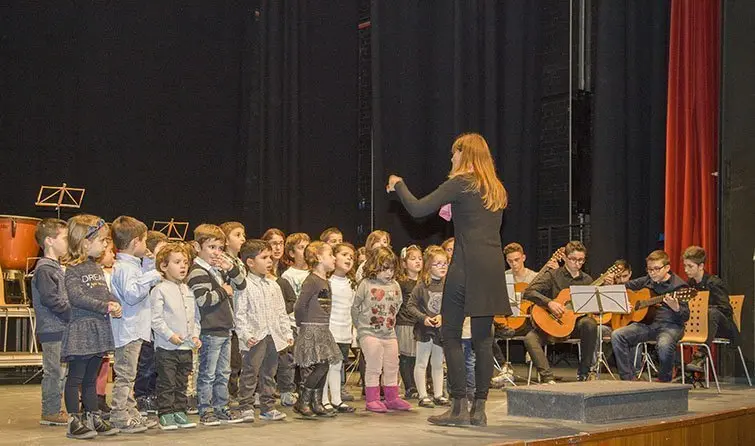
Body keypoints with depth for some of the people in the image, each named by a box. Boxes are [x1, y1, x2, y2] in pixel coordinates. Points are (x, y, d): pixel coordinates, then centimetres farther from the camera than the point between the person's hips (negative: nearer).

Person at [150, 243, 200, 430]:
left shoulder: (188, 291, 13)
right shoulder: (160, 290, -9)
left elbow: (194, 317, 18)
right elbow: (156, 319, -13)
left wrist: (195, 335, 5)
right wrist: (170, 335, -19)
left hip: (186, 346, 7)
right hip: (166, 346, -6)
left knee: (182, 383, 13)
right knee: (167, 383, -1)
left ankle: (179, 412, 21)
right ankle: (165, 415, 6)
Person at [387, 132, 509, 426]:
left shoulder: (460, 183, -4)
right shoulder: (496, 189, 18)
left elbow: (417, 209, -8)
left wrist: (398, 185, 8)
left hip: (467, 265, -7)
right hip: (493, 266, 7)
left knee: (451, 335, 0)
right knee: (483, 338, 8)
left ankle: (459, 407, -1)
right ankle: (479, 408, 11)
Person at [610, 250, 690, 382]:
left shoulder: (678, 285, -4)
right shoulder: (646, 281, 12)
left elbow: (685, 317, -7)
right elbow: (627, 286, 28)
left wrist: (676, 308, -30)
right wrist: (612, 284, 6)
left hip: (670, 325, -5)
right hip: (647, 323, 5)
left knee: (664, 345, -39)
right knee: (617, 336, -16)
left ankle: (664, 381, -10)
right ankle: (629, 378, -11)